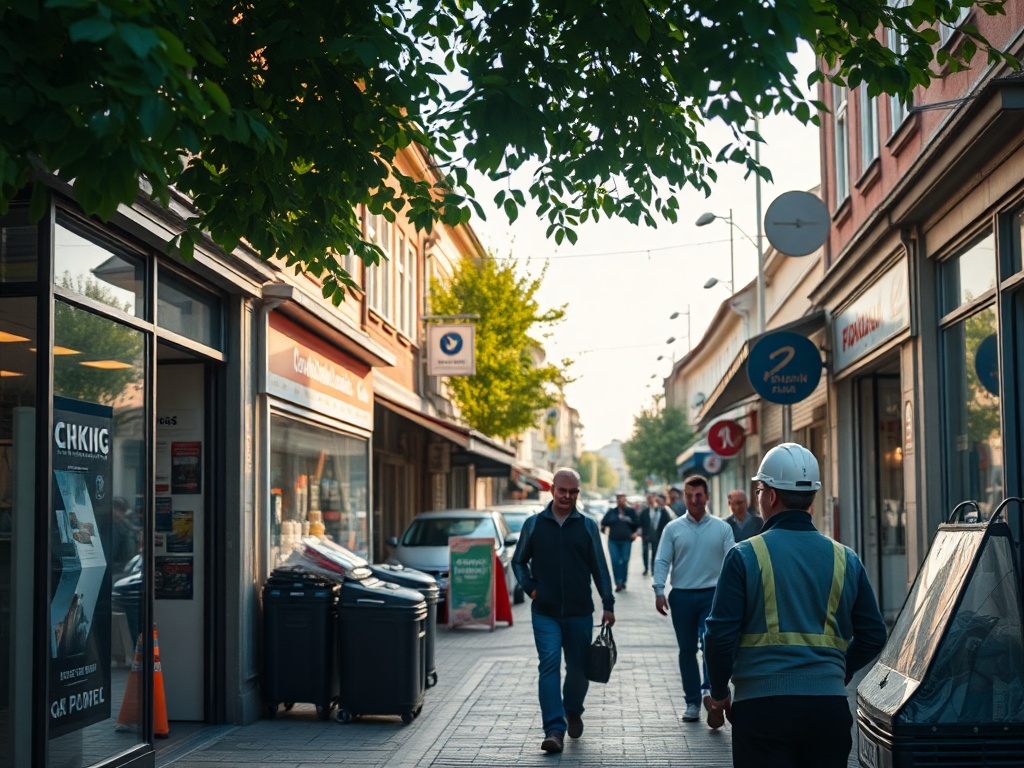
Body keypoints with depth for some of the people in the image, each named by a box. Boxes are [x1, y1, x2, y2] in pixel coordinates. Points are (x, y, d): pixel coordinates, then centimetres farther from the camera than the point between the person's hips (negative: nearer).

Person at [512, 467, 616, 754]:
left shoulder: (587, 526, 4)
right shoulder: (533, 524, 4)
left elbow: (599, 567, 6)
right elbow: (518, 561, 13)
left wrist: (608, 604, 1)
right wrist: (530, 587, -2)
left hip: (579, 612, 1)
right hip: (545, 612, -1)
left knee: (578, 668, 10)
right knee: (549, 666, -12)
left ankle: (573, 712, 37)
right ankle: (554, 730, -16)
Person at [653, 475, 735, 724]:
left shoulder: (722, 528, 4)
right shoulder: (673, 528, 4)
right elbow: (662, 561, 1)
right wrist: (659, 591, -11)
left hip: (712, 595, -1)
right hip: (682, 596, 1)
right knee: (687, 650, 7)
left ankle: (709, 688, -14)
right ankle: (692, 701, 14)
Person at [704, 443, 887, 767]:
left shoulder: (745, 556, -6)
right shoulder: (845, 559, 6)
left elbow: (720, 635, -7)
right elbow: (873, 634, 11)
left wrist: (719, 693, 7)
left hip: (761, 705, -3)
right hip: (830, 707, 4)